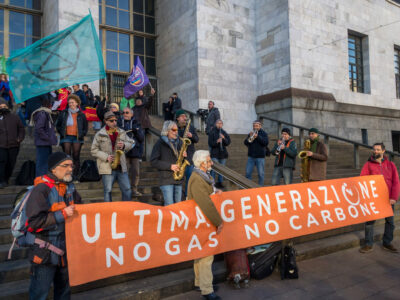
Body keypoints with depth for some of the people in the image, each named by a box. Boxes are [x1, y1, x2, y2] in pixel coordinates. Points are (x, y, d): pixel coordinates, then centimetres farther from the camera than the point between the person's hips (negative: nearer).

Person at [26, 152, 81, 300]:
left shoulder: (69, 187, 5)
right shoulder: (41, 189, -18)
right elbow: (34, 222, -24)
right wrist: (62, 214, -25)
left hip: (65, 248, 7)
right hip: (45, 251, -7)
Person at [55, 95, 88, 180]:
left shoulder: (81, 115, 7)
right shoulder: (63, 113, 7)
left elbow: (85, 127, 15)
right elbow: (57, 125, 15)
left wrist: (82, 134, 3)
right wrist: (62, 133, 4)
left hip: (77, 138, 0)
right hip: (66, 137, 0)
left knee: (76, 156, 3)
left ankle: (75, 175, 9)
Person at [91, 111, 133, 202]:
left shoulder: (122, 132, 8)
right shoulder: (100, 135, -3)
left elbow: (131, 143, 14)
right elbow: (94, 150, -1)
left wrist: (124, 145, -10)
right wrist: (106, 157, -15)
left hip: (121, 167, 4)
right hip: (107, 167, -4)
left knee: (127, 190, 9)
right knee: (108, 191, 2)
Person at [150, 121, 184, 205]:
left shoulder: (179, 142, 13)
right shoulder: (160, 143, -3)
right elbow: (153, 162, -8)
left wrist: (184, 156, 0)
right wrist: (170, 166, -15)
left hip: (178, 179, 5)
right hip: (166, 179, -5)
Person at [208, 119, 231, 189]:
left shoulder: (224, 133, 10)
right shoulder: (212, 132, 0)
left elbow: (228, 143, 1)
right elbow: (210, 144, -6)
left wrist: (224, 138, -17)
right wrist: (216, 142, -23)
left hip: (223, 153, 4)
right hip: (215, 154, -4)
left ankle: (220, 183, 22)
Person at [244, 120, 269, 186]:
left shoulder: (264, 134, 3)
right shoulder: (250, 133, 11)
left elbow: (266, 143, -12)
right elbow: (245, 143, 2)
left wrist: (257, 136, -19)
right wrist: (250, 137, -15)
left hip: (260, 157, -3)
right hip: (250, 156, 3)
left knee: (261, 173, 1)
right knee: (248, 173, 1)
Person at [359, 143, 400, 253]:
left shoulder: (390, 165, 8)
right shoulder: (368, 165, 1)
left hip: (388, 199, 2)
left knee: (390, 221, 10)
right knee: (370, 221, 0)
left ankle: (387, 243, 26)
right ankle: (368, 244, 10)